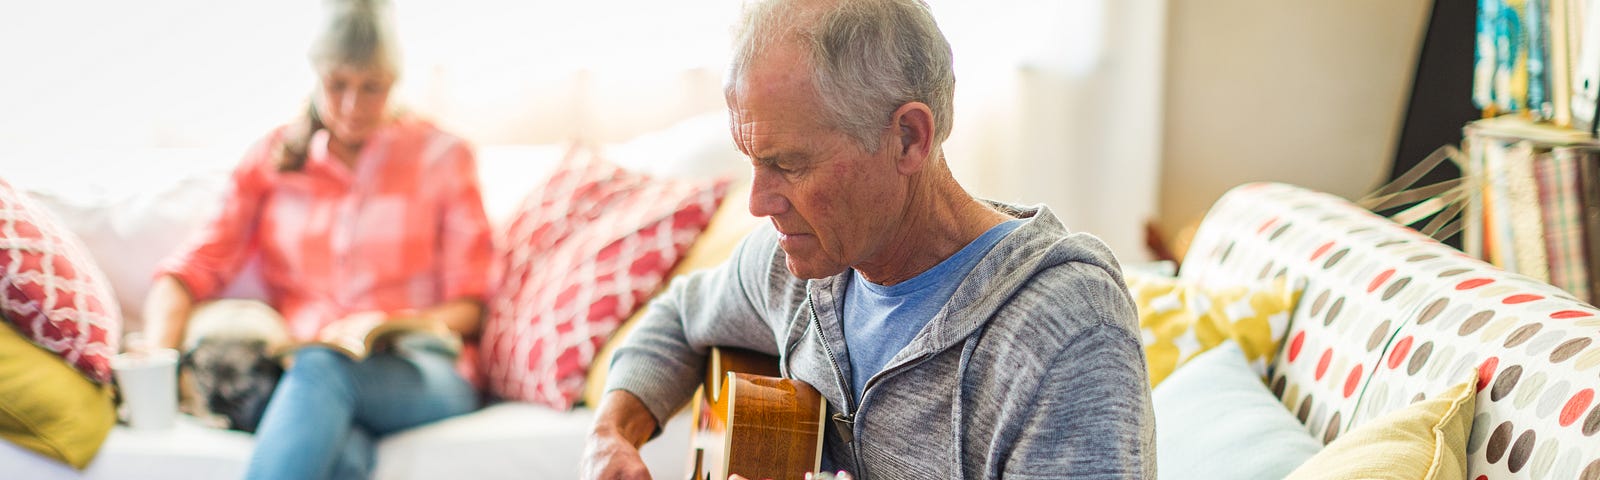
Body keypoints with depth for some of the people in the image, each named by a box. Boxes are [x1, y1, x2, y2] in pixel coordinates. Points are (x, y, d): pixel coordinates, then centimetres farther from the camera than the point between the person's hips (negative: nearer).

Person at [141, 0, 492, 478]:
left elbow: (469, 306, 10)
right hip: (297, 372, 1)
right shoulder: (273, 158, 17)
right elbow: (191, 269, 8)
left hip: (420, 375, -1)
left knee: (321, 368, -39)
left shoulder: (441, 156, 13)